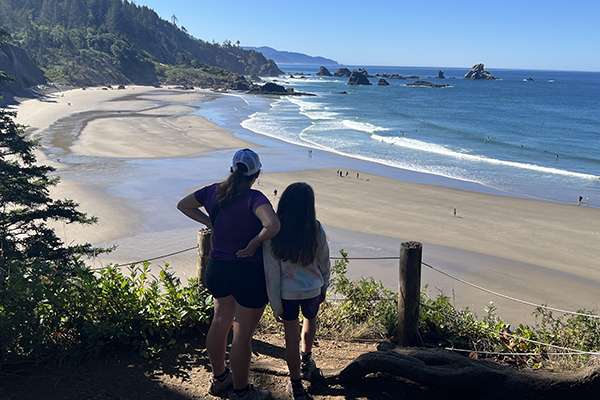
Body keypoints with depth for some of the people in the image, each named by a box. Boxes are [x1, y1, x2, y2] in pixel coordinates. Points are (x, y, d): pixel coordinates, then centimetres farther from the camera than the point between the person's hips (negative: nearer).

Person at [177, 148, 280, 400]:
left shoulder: (214, 191, -1)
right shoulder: (254, 198, -20)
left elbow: (183, 205, 15)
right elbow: (272, 226, -37)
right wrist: (253, 244, -21)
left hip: (217, 269, 7)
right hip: (248, 273, -6)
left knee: (220, 322, 25)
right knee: (242, 334, 9)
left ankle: (218, 379, 43)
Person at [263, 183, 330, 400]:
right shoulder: (316, 231, -15)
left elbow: (271, 272, -14)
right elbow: (324, 263, -2)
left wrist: (275, 304, -4)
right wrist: (324, 287, 16)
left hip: (286, 292, -1)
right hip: (312, 289, 1)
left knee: (291, 337, 13)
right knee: (310, 319, 32)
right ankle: (306, 361, 48)